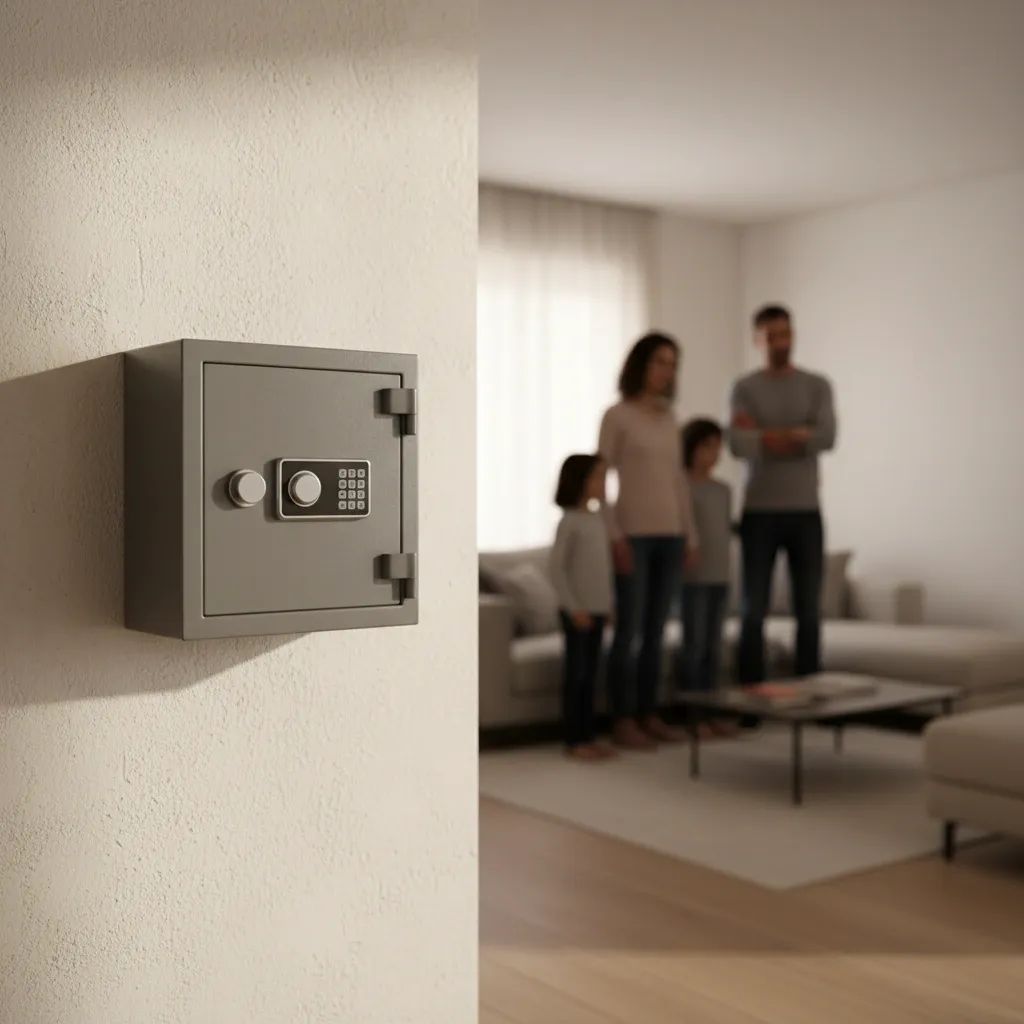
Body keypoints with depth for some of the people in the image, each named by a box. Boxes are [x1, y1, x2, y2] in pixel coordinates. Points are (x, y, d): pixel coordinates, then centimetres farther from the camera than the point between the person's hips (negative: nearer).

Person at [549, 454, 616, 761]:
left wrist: (608, 603, 12)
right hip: (577, 610, -7)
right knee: (575, 673, -1)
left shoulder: (599, 517, 11)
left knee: (591, 673, 11)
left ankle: (588, 736, 19)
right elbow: (556, 568, -14)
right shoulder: (570, 521, -12)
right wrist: (573, 607, -17)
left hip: (597, 608, 7)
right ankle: (573, 740, 6)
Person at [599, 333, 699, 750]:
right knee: (628, 630, -4)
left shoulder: (670, 420, 14)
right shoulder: (617, 416, -3)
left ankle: (648, 715, 15)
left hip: (670, 535, 6)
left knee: (655, 631, 8)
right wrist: (614, 534, -14)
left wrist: (691, 534, 11)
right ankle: (623, 720, 3)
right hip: (634, 534, -5)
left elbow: (679, 480, 16)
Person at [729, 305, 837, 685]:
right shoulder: (745, 388, 1)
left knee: (809, 610, 4)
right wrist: (797, 438, -16)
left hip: (806, 513, 2)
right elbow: (738, 446, -15)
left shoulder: (818, 386, 6)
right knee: (754, 610, -1)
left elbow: (827, 438, -12)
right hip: (760, 513, -1)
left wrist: (766, 436, -12)